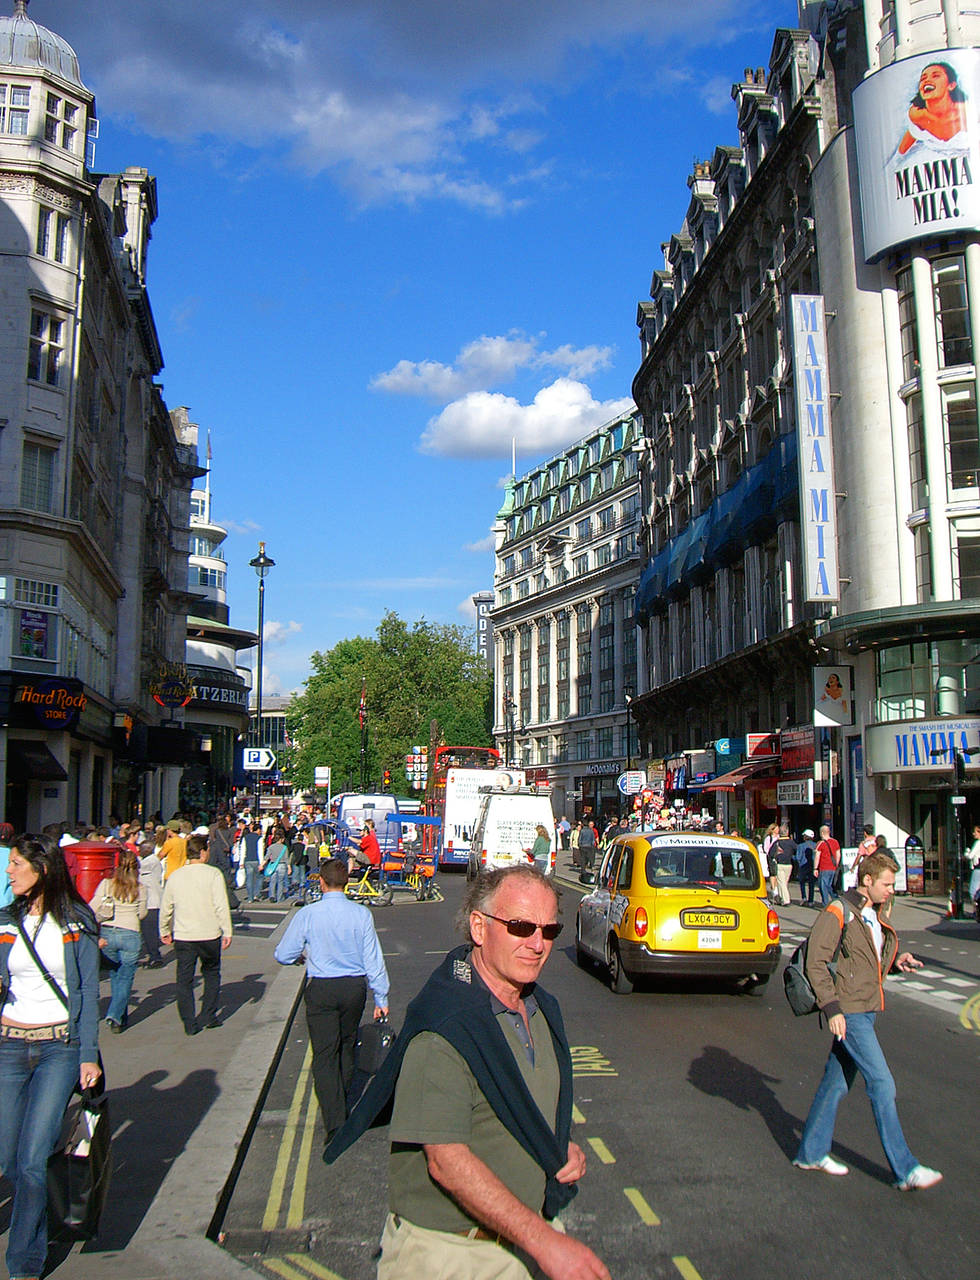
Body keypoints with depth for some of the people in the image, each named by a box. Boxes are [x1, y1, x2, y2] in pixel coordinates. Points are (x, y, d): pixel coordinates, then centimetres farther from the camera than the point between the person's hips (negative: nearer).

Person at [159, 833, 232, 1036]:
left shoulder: (175, 876, 4)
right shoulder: (213, 874, -9)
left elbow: (165, 907, 10)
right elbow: (221, 905, -14)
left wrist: (165, 931, 23)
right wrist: (227, 931, -8)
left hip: (182, 936, 2)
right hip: (209, 935, -2)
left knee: (184, 979, 9)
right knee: (211, 973, 18)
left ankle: (189, 1024, 9)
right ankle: (208, 1016, 17)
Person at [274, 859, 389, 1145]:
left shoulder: (307, 914, -11)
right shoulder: (361, 914, -7)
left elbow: (283, 955, -5)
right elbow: (373, 959, -3)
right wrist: (381, 998, 5)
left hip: (321, 989, -3)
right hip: (355, 987, 3)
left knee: (325, 1055, 2)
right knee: (346, 1046, 22)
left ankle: (335, 1124, -5)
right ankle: (342, 1102, 40)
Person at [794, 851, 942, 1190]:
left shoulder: (873, 916, 14)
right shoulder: (838, 913, -14)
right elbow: (816, 962, -18)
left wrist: (896, 960, 4)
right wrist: (832, 1009, -22)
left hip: (866, 1010, 9)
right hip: (849, 1012, -9)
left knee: (837, 1081, 13)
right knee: (882, 1084, -7)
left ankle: (812, 1152, 22)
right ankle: (904, 1169, 1)